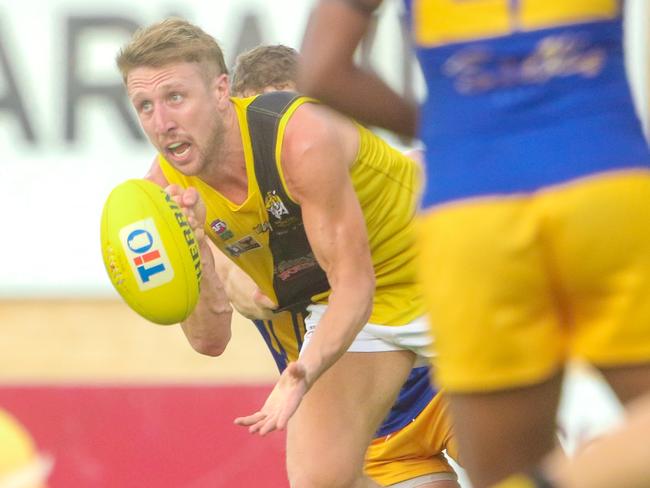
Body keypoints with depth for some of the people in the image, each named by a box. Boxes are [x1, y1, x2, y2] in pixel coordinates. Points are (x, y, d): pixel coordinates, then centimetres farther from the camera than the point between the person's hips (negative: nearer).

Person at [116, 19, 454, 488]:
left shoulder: (303, 140, -34)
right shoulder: (169, 187, -17)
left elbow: (354, 284, -31)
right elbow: (210, 339, -14)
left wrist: (306, 371, -49)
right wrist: (192, 251, -33)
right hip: (343, 304, 4)